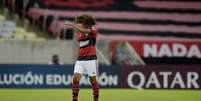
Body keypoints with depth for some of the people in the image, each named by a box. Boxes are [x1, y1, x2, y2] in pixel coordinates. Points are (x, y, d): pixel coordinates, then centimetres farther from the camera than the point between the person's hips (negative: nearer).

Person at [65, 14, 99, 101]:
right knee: (75, 79, -10)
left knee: (93, 80, 1)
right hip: (80, 59, 5)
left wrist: (71, 24, -28)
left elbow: (83, 30, -26)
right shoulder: (79, 33, 12)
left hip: (91, 59, -5)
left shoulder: (93, 30, -7)